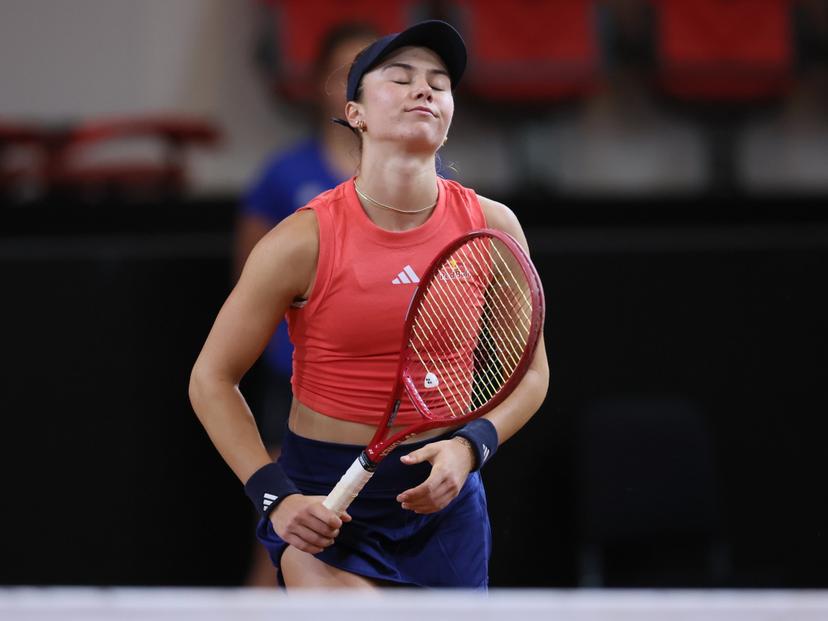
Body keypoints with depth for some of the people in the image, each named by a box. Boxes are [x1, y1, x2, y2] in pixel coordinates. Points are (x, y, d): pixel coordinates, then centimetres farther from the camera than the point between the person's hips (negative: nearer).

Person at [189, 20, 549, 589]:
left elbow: (530, 372, 8)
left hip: (446, 498, 4)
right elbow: (212, 379, -4)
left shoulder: (492, 227, -3)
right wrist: (274, 496, -14)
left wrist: (470, 447, -11)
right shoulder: (304, 241, -11)